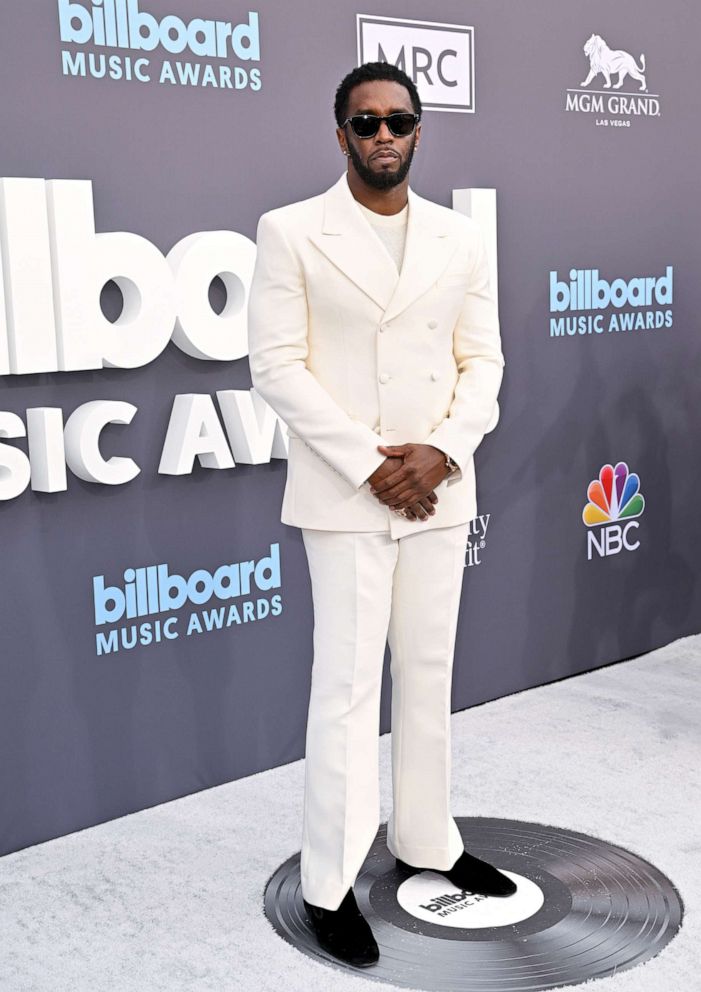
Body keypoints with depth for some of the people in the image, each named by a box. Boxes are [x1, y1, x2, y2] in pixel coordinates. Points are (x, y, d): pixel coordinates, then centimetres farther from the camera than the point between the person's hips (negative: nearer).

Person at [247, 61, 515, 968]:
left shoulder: (460, 238, 8)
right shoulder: (291, 232, -3)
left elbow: (483, 360, 7)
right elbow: (275, 365, -9)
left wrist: (441, 451, -10)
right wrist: (370, 465, -14)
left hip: (439, 488, 4)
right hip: (345, 494, -4)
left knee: (429, 674, 13)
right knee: (347, 683, -2)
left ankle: (426, 841, 29)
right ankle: (329, 886, 9)